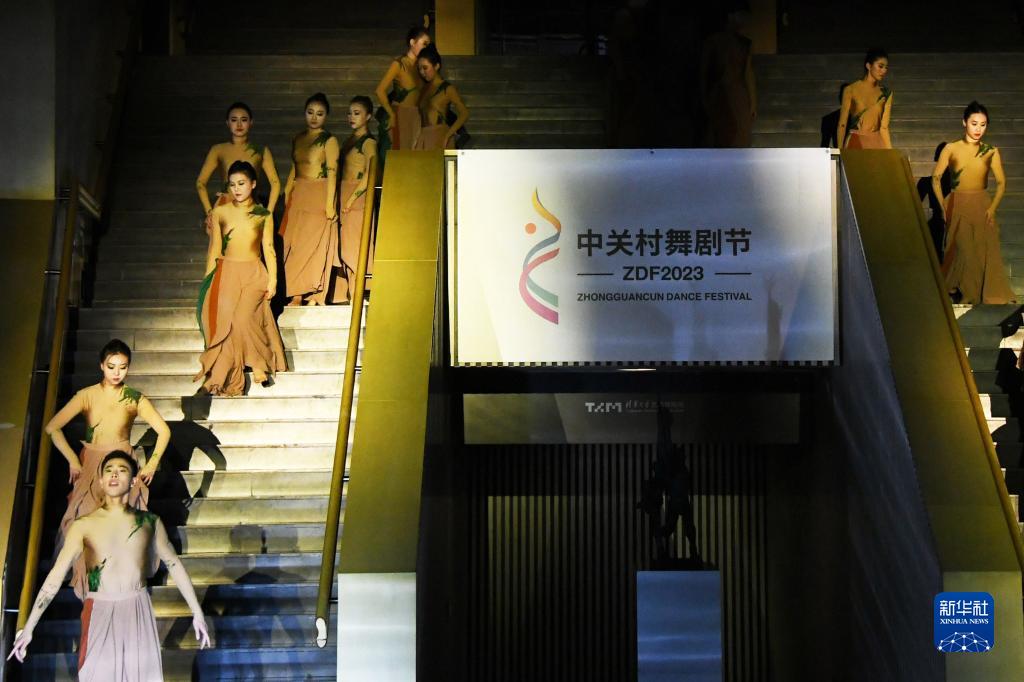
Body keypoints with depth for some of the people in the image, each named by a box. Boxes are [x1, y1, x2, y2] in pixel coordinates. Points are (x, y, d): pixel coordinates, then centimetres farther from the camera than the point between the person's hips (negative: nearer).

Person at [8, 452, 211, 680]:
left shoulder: (149, 522, 4)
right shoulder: (84, 525, -1)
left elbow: (174, 565, 12)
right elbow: (57, 574, -4)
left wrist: (197, 612, 10)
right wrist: (29, 627, -8)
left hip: (138, 611, 1)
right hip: (100, 612, -1)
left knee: (142, 673, 4)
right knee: (100, 674, -1)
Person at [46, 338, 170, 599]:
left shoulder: (135, 399, 0)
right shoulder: (87, 396, -1)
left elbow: (164, 431, 3)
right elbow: (53, 427, -5)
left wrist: (151, 465, -2)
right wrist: (73, 460, -7)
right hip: (90, 468, 1)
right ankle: (89, 586, -2)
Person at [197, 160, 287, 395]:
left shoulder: (263, 215, 7)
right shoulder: (220, 212, 8)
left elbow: (269, 249, 7)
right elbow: (214, 249, 9)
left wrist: (272, 279, -2)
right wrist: (208, 280, 5)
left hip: (254, 273, -1)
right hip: (226, 272, 1)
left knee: (242, 318, -23)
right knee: (224, 318, -21)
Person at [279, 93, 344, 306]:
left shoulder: (329, 140, -3)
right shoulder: (297, 139, 15)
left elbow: (332, 172, -8)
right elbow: (294, 169, 19)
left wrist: (330, 204, -15)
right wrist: (286, 196, 13)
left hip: (319, 195, -6)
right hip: (297, 196, 6)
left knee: (317, 244, -5)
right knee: (294, 245, 1)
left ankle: (314, 296, 0)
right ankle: (297, 295, 5)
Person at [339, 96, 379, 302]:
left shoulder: (368, 142, -6)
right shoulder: (349, 140, 18)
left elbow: (369, 176, -14)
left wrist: (351, 199, -16)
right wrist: (340, 200, 9)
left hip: (358, 199, -8)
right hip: (344, 197, 8)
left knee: (357, 244, -8)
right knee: (346, 246, 7)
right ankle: (350, 291, 11)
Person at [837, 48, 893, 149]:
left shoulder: (886, 93, 5)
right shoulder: (851, 90, -3)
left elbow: (884, 127, 2)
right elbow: (842, 124, -2)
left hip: (876, 143, 3)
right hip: (856, 143, -2)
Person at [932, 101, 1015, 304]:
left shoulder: (991, 152, 4)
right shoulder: (951, 149, 2)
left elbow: (1001, 182, 4)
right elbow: (936, 178, 3)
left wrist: (993, 208, -8)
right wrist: (943, 206, -5)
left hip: (982, 207, 1)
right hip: (957, 206, -1)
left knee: (985, 252, -6)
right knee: (960, 250, -4)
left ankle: (992, 297, 0)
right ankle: (960, 294, 7)